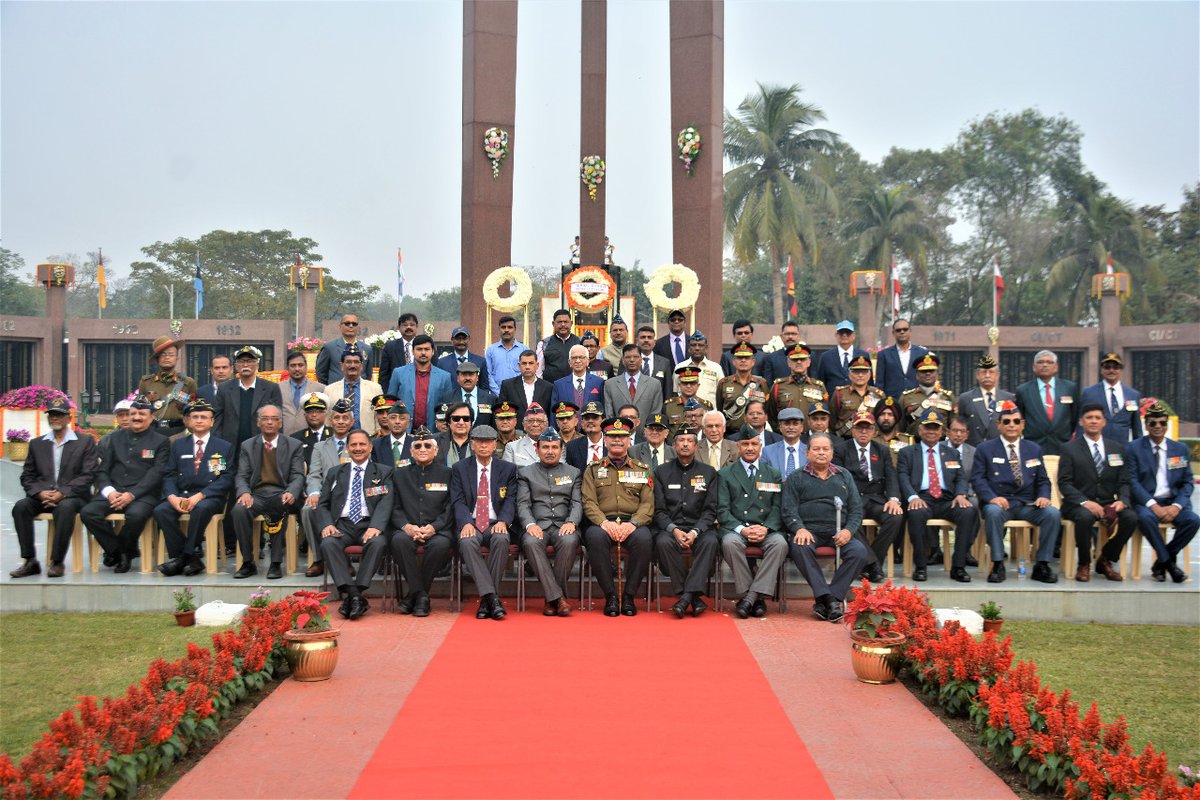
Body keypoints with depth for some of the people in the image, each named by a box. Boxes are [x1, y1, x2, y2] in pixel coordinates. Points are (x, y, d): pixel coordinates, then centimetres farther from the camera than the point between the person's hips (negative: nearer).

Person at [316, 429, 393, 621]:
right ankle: (353, 594, -35)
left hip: (369, 525, -2)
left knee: (378, 543, -35)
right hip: (342, 525, 2)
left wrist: (376, 527, -20)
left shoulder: (383, 473, 13)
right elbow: (323, 504, 16)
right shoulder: (335, 473, 22)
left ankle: (353, 595, -31)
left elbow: (385, 503, -1)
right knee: (328, 543, -31)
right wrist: (327, 524, -7)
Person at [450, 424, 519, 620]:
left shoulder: (507, 469, 13)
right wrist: (466, 523, -19)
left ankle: (486, 600, -28)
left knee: (501, 540, -35)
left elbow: (510, 500, 4)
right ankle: (492, 597, -38)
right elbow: (458, 501, 1)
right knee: (467, 543, -35)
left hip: (496, 524, 0)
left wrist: (503, 521, -17)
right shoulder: (459, 469, 12)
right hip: (470, 524, 0)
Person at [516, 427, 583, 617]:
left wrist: (571, 522, -12)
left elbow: (577, 503, 9)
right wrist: (530, 524, -16)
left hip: (564, 526, 1)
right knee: (531, 542, -36)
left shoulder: (573, 473, 20)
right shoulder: (525, 473, 16)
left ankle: (552, 599, -24)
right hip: (538, 526, 0)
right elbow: (523, 504, 5)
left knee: (569, 541, -35)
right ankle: (558, 597, -33)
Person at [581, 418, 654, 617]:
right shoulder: (593, 469, 15)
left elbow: (648, 504, 6)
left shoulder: (642, 470, 16)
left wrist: (632, 524, -14)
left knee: (644, 539, -35)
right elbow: (589, 502, 4)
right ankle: (610, 596, -21)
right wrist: (604, 522, -16)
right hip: (602, 523, 0)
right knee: (596, 537, -36)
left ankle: (629, 596, -19)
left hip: (633, 523, 0)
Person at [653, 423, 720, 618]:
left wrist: (695, 532, -14)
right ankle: (694, 597, -26)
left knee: (711, 541, -33)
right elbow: (658, 510, 4)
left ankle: (686, 596, -32)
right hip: (669, 527, 0)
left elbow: (710, 510, 4)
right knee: (663, 542, -34)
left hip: (699, 528, 0)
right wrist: (674, 530, -15)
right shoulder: (661, 472, 11)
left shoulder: (708, 473, 12)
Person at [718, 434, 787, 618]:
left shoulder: (773, 474, 17)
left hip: (766, 530, 1)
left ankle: (750, 597, -28)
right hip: (736, 529, -1)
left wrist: (766, 528, -12)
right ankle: (755, 598, -23)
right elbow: (722, 510, 2)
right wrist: (741, 529, -15)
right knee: (730, 542, -35)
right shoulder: (725, 474, 11)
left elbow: (777, 508, 8)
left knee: (780, 543, -31)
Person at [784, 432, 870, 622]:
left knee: (860, 551, -27)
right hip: (809, 531, -2)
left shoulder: (844, 476, 20)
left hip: (839, 533, 2)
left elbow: (856, 509, 13)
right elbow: (789, 510, 3)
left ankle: (824, 600, -25)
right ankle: (828, 598, -33)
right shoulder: (796, 478, 13)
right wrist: (800, 529, -17)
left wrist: (848, 530, -6)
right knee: (799, 547, -36)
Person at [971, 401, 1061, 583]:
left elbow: (1043, 480, 17)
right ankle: (998, 565, -26)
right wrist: (992, 497, -20)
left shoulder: (1034, 450, 18)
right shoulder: (985, 449, 8)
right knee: (993, 512, -38)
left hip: (1027, 504, 3)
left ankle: (1042, 565, -14)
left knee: (1053, 513, -26)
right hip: (999, 503, -3)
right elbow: (977, 478, -1)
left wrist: (1043, 496, -6)